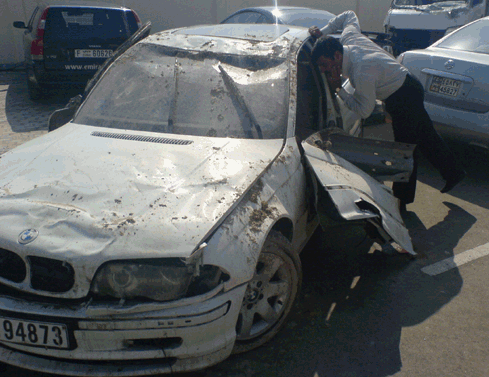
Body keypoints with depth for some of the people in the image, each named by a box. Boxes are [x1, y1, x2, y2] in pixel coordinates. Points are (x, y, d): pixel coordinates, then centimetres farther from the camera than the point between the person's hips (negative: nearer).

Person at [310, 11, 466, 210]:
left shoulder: (361, 73, -36)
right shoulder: (348, 38, -12)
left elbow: (364, 111, -25)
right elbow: (349, 14, 10)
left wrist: (338, 89, -22)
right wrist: (323, 31, 3)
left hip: (406, 98, -9)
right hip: (408, 86, 9)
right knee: (426, 136, 22)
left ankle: (401, 201, 12)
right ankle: (453, 172, 41)